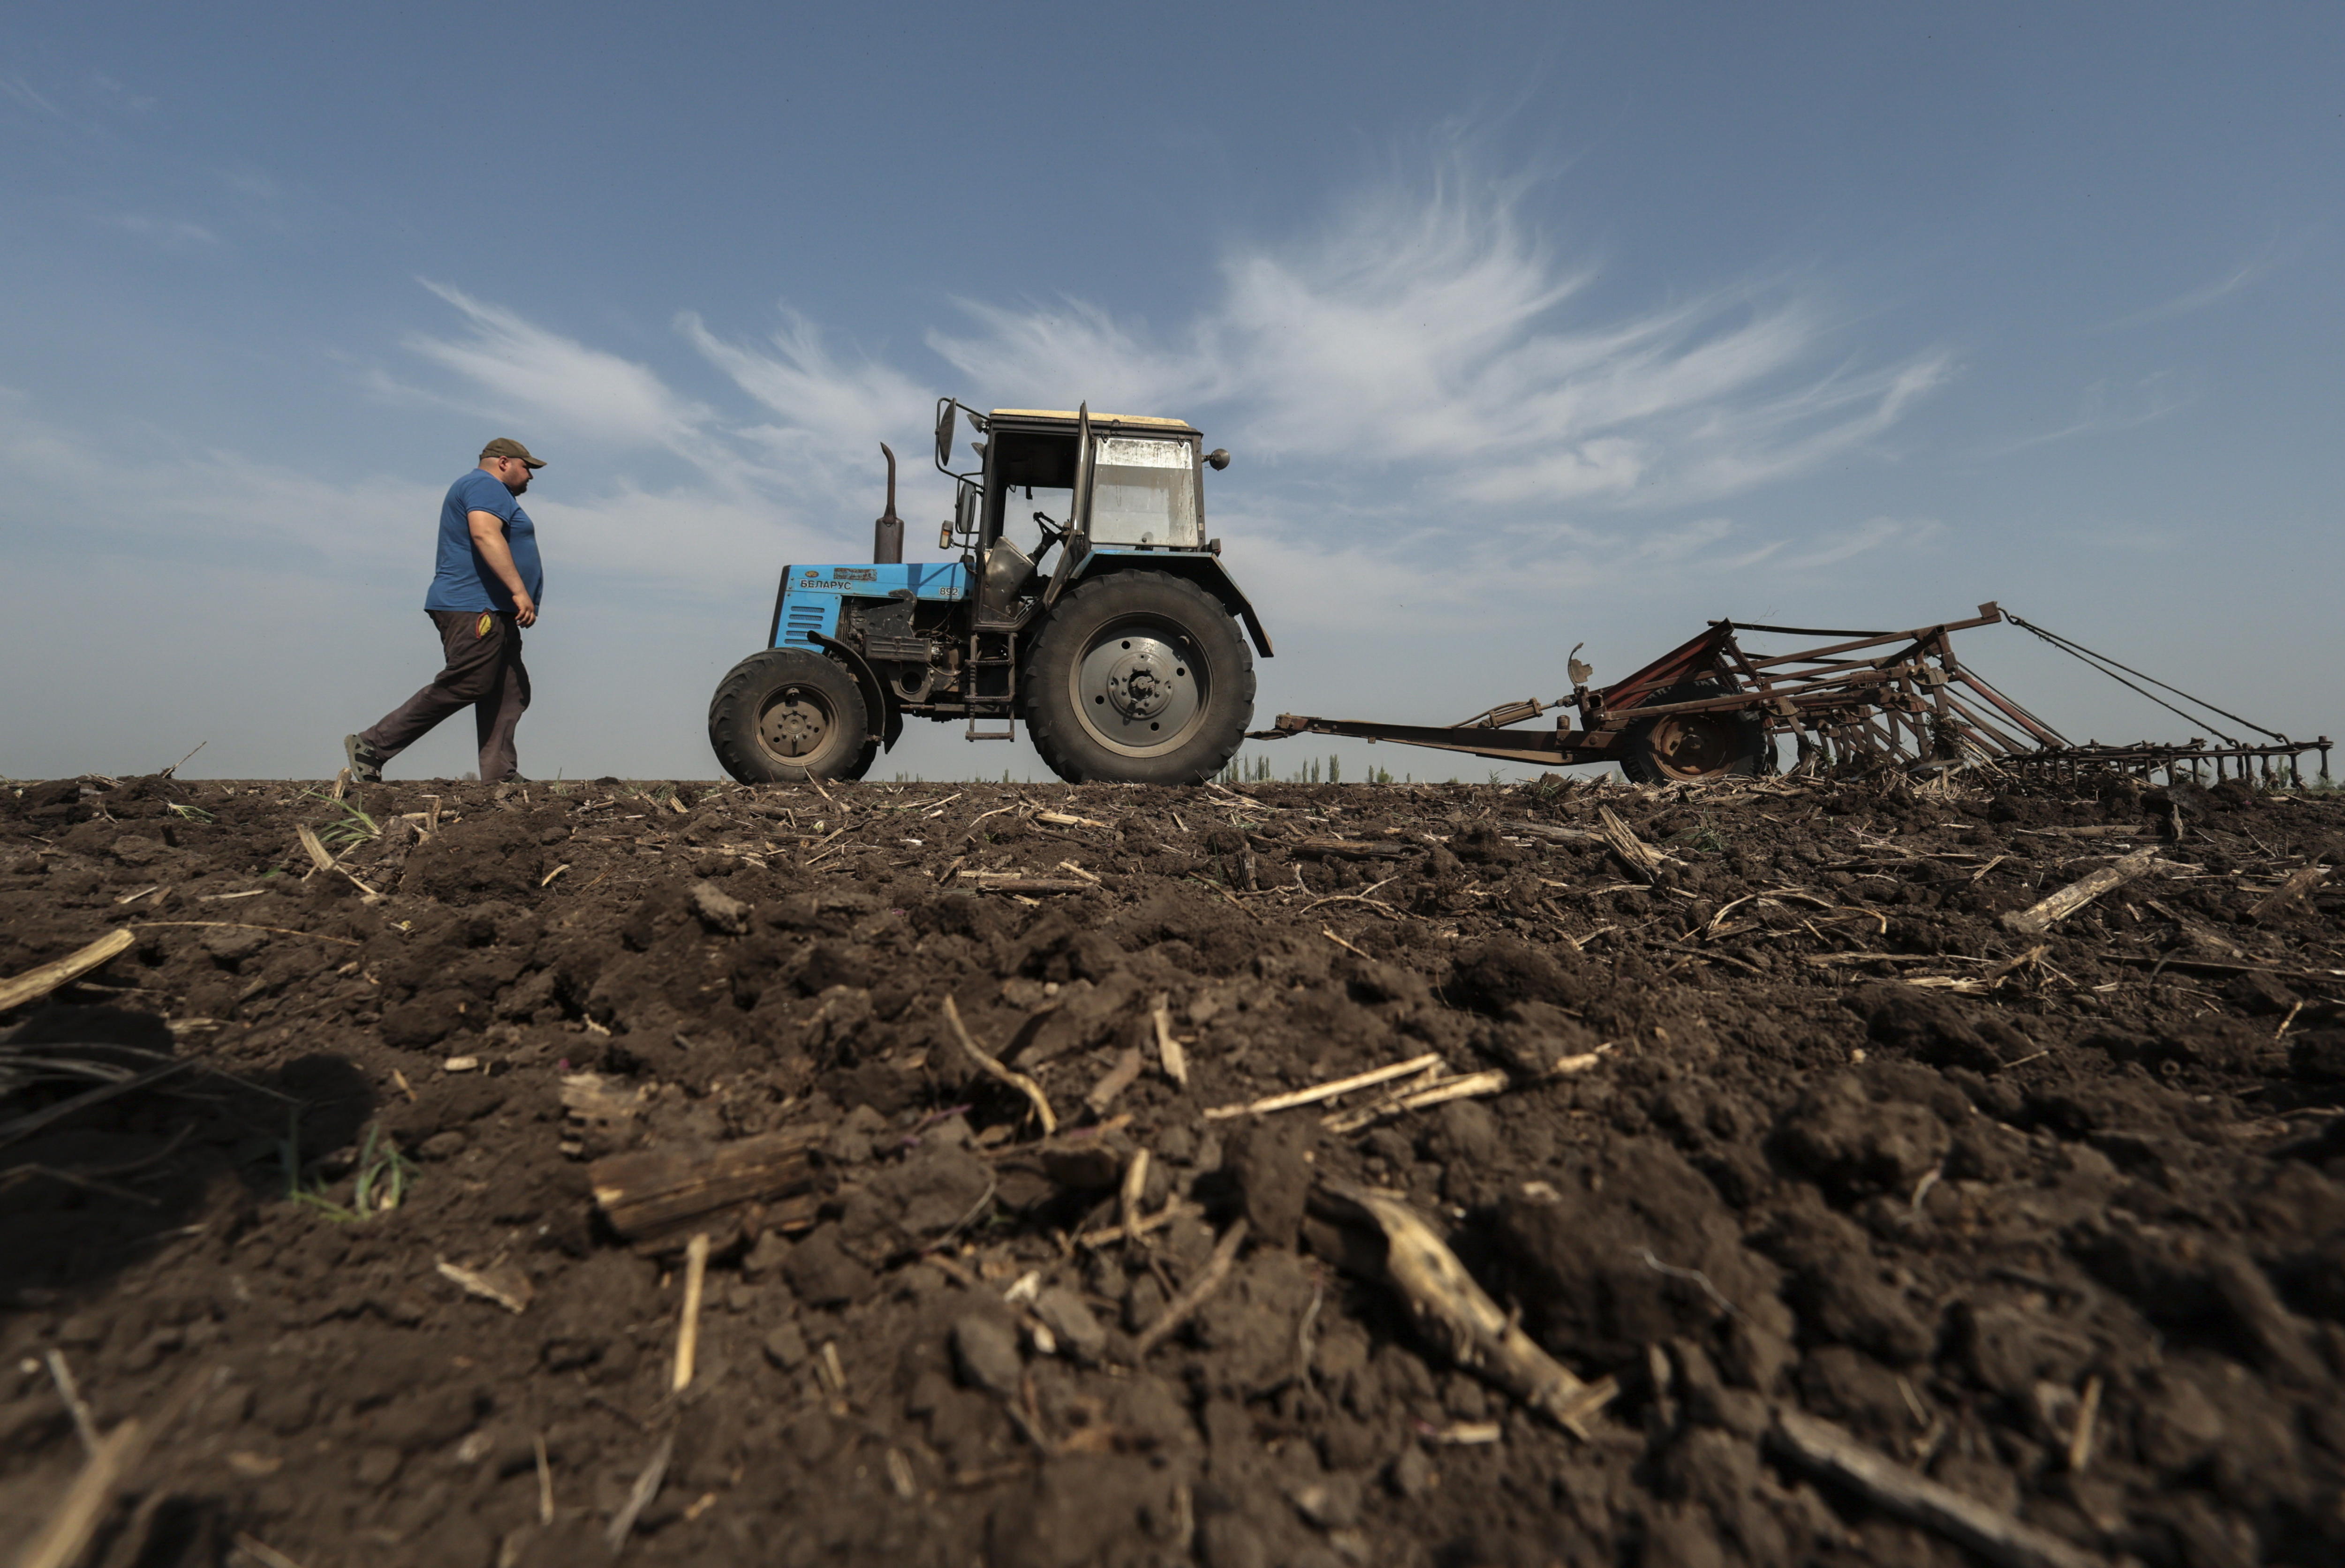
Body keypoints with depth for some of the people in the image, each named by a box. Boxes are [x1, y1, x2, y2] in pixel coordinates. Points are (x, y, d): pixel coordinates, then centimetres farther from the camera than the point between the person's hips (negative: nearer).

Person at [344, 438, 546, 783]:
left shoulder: (488, 490, 30)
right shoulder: (485, 485, -4)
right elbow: (485, 534, -21)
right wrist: (519, 590, -27)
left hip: (494, 613, 11)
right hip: (473, 609, -11)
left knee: (510, 692, 2)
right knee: (464, 686, -14)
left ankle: (501, 775, -3)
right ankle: (371, 746, -7)